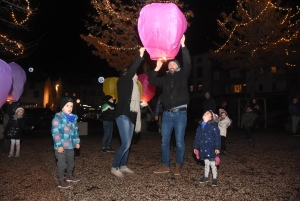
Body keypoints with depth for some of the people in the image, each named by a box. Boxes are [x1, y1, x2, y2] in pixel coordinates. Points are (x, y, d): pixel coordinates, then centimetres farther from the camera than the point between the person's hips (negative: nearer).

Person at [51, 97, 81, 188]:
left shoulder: (73, 118, 8)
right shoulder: (57, 118, -13)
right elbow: (55, 133, -17)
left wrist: (77, 141, 13)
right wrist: (59, 145, -20)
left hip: (71, 145, 7)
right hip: (61, 146, -7)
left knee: (71, 162, 20)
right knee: (62, 163, 1)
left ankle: (69, 175, 39)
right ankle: (61, 180, 15)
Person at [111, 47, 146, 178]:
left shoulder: (134, 86, 20)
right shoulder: (123, 81, -2)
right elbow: (130, 70, -19)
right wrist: (140, 56, -22)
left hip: (131, 116, 8)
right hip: (123, 115, -8)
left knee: (127, 144, 10)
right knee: (126, 144, -13)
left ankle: (123, 166, 21)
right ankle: (114, 168, -1)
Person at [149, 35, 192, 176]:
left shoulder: (182, 75, 8)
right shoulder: (165, 79, 16)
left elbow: (188, 63, -6)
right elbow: (152, 80, 5)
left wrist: (183, 45, -13)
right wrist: (157, 67, -7)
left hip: (180, 113, -3)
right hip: (167, 114, 4)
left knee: (179, 141, 1)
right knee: (164, 141, 5)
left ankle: (178, 166, 14)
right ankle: (165, 165, 16)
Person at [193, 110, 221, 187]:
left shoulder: (213, 126, -12)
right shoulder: (200, 127, 6)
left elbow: (217, 137, -14)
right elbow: (197, 138, 12)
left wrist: (217, 147, -17)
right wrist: (195, 147, 13)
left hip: (211, 149, -5)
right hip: (203, 149, 5)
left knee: (213, 164, 6)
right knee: (206, 164, 19)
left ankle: (215, 179, 20)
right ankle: (206, 177, 33)